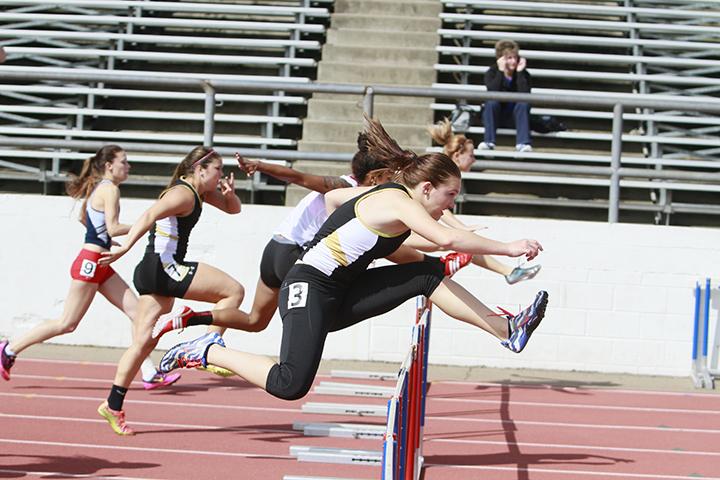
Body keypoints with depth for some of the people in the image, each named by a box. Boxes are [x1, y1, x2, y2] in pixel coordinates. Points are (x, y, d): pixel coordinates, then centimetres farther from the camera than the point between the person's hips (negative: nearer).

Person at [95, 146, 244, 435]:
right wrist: (125, 248, -34)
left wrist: (229, 194, 5)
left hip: (154, 273, 10)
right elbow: (150, 216, -24)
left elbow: (233, 208, 28)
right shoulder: (183, 194, -11)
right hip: (163, 269, -10)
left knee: (143, 343, 6)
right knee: (234, 291, -5)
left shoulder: (199, 192, 19)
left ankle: (113, 406, 4)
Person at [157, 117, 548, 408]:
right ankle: (207, 352, -6)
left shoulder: (383, 194, 12)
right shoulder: (399, 202, -16)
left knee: (427, 276, 0)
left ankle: (507, 330, 1)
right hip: (309, 289, -10)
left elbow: (332, 197, 29)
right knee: (291, 385, -24)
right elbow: (447, 239, -33)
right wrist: (507, 248, -27)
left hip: (339, 297, 10)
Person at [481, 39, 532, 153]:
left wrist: (520, 72, -24)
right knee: (491, 102, -29)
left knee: (523, 104, -28)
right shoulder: (492, 72, -7)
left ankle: (522, 143, -37)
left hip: (515, 118, 0)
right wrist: (501, 71, -29)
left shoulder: (523, 74, -6)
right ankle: (489, 142, -34)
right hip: (495, 117, 0)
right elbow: (493, 93, -26)